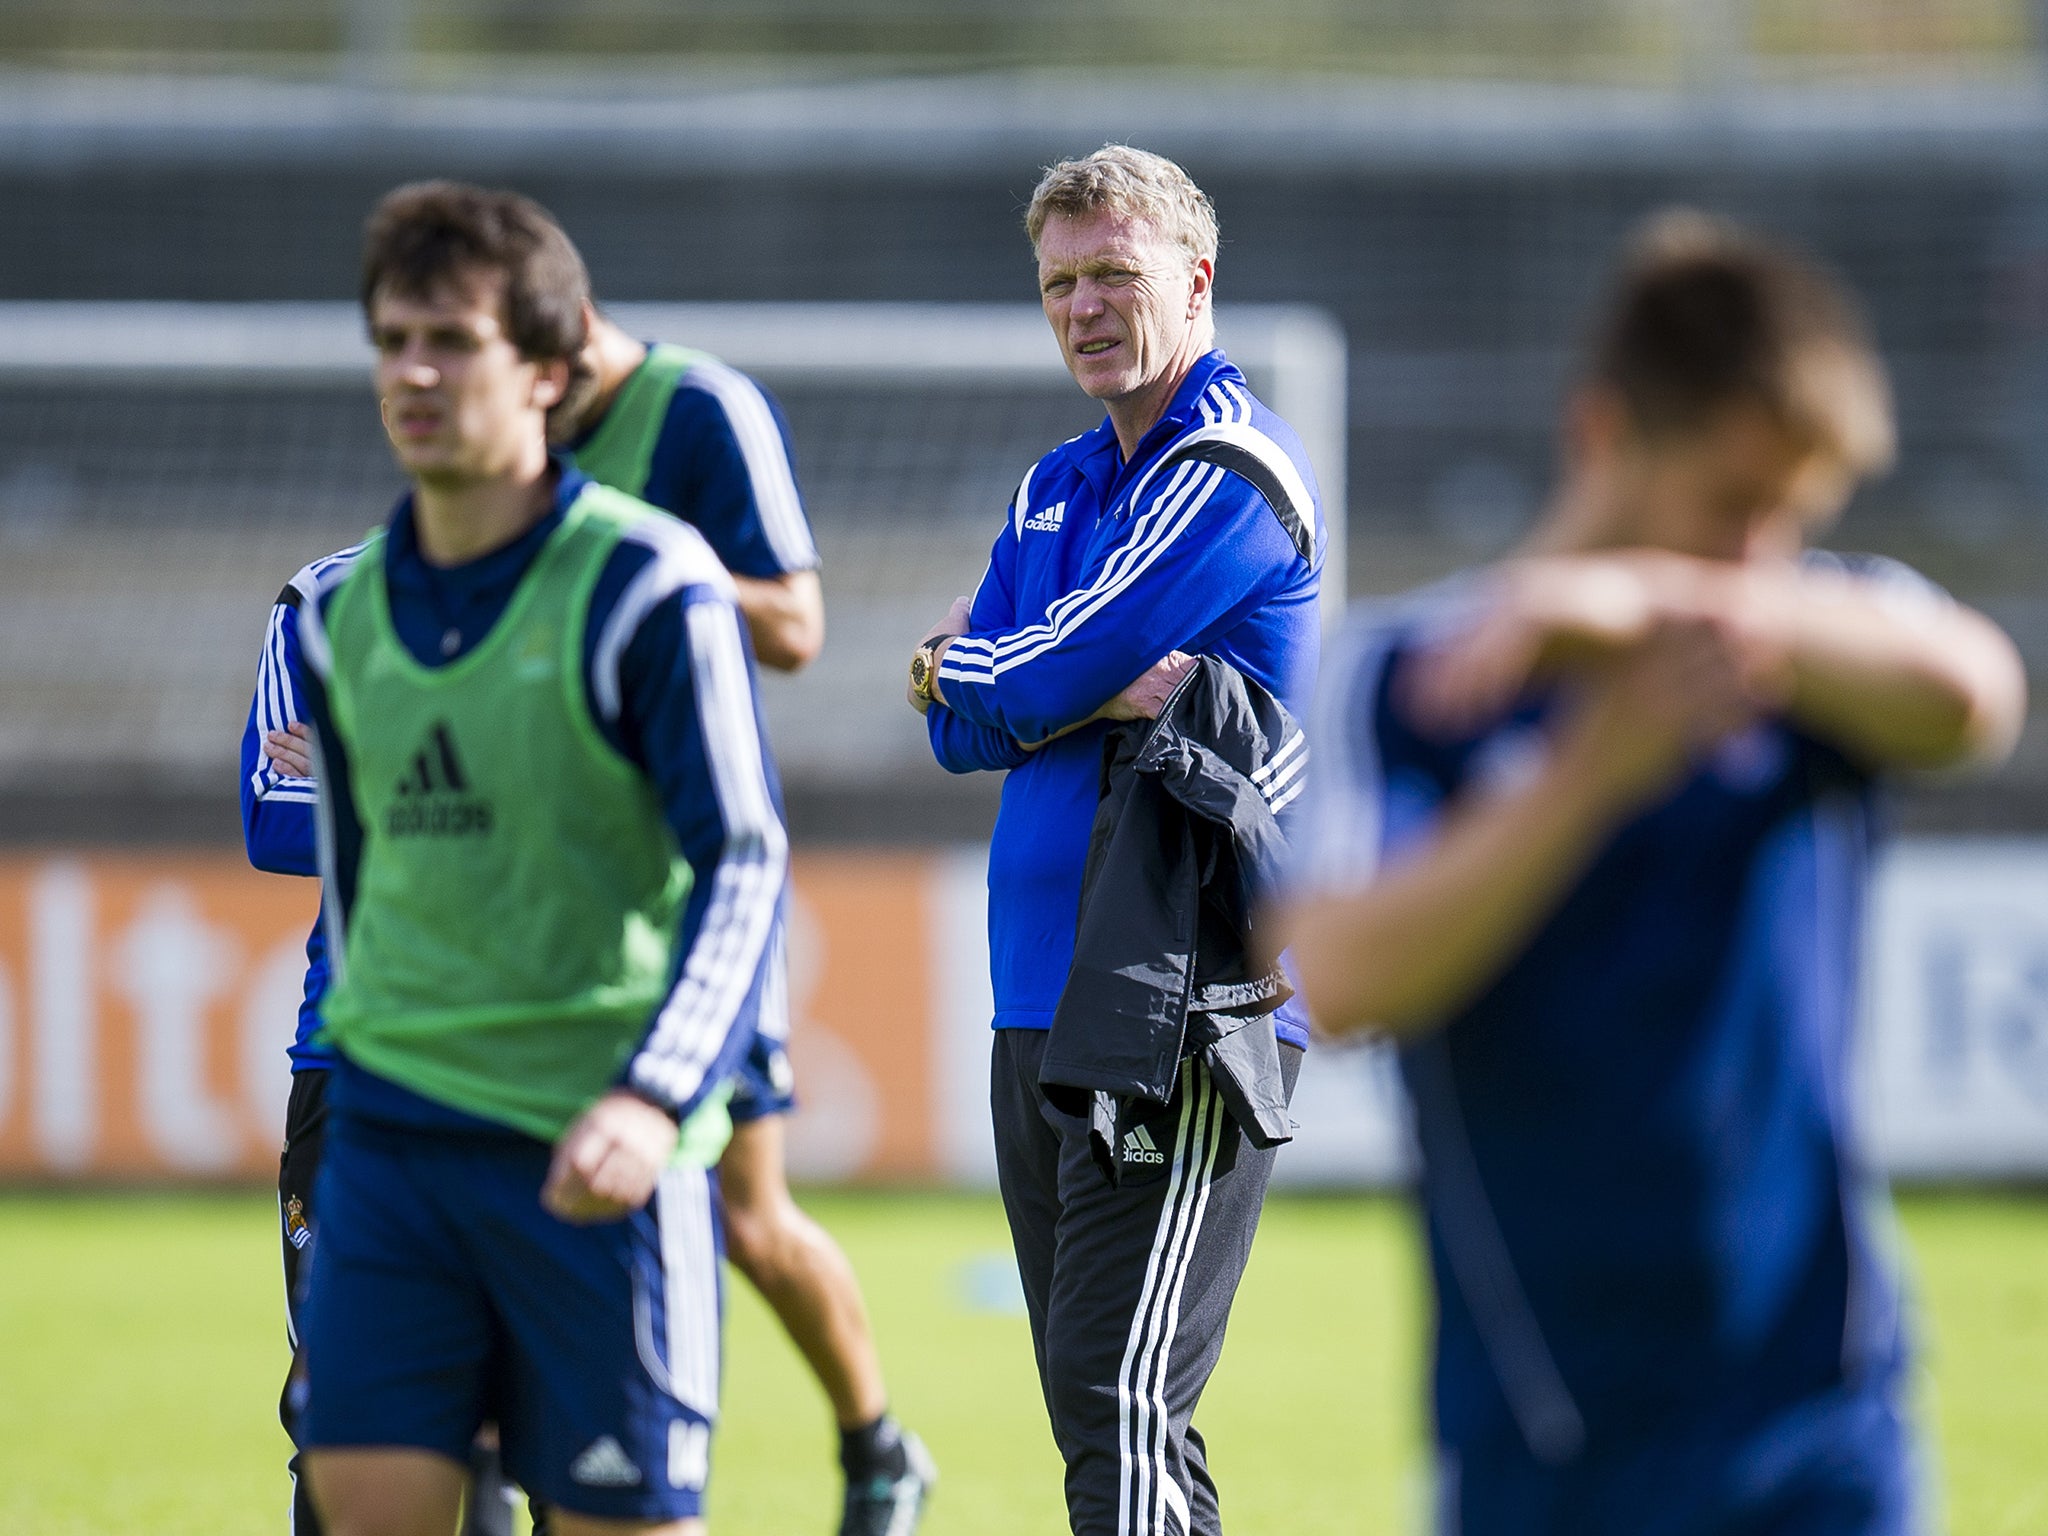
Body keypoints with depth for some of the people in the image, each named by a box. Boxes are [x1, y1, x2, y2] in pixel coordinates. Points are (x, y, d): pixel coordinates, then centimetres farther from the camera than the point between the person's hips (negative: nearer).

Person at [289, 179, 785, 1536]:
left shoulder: (648, 587, -10)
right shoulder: (344, 614, 9)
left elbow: (745, 864, -14)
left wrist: (653, 1095, -26)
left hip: (594, 1151, -5)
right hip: (391, 1132, 5)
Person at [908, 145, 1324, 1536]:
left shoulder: (1231, 469, -9)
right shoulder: (1056, 486, 18)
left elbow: (1042, 679, -15)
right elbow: (964, 734, 9)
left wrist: (955, 666, 6)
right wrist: (1104, 688, -9)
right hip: (1043, 1002, 9)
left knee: (1122, 1402, -16)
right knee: (1095, 1411, 11)